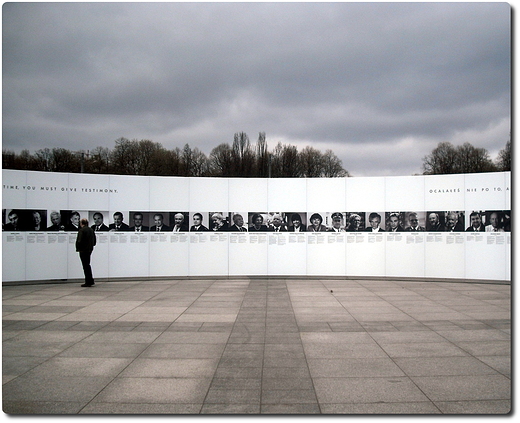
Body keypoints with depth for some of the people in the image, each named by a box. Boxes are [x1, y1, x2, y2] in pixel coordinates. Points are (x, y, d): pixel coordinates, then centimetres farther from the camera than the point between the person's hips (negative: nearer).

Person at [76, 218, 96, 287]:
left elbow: (79, 241, -19)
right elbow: (94, 240, 15)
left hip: (83, 250, -8)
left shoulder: (81, 230, -14)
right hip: (90, 250, 8)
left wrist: (78, 248, -4)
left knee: (86, 266, -3)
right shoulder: (91, 230, 10)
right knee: (87, 265, 18)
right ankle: (91, 281, 21)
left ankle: (88, 282, -1)